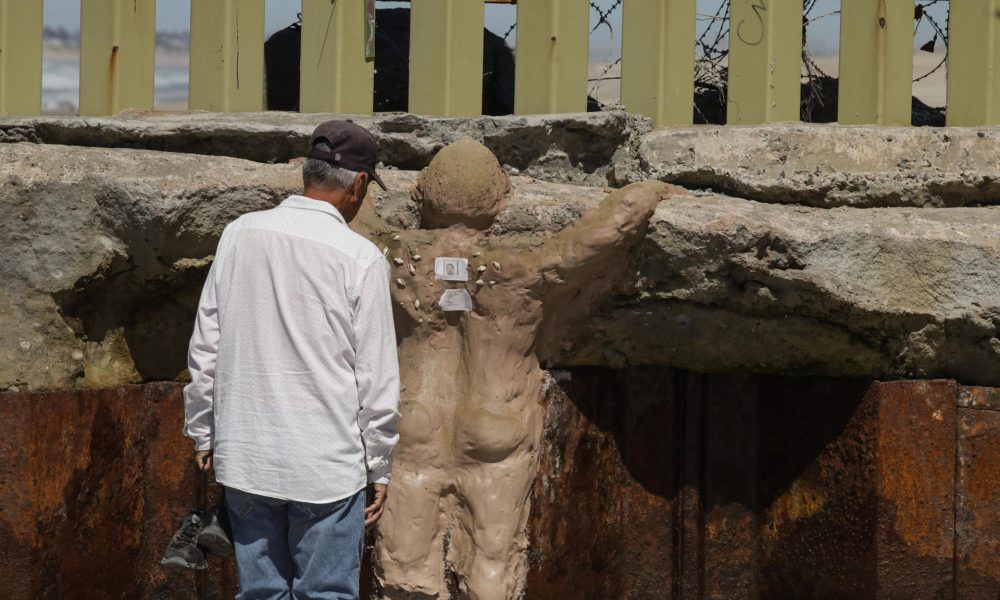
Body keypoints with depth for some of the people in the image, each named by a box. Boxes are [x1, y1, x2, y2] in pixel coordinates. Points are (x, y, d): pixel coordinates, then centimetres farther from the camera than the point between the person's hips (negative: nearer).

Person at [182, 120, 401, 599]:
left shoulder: (239, 235, 1)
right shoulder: (361, 258, -10)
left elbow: (205, 349, 7)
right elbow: (377, 378, -6)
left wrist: (202, 432, 18)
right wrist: (379, 467, 5)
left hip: (245, 457, 4)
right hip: (329, 465, -4)